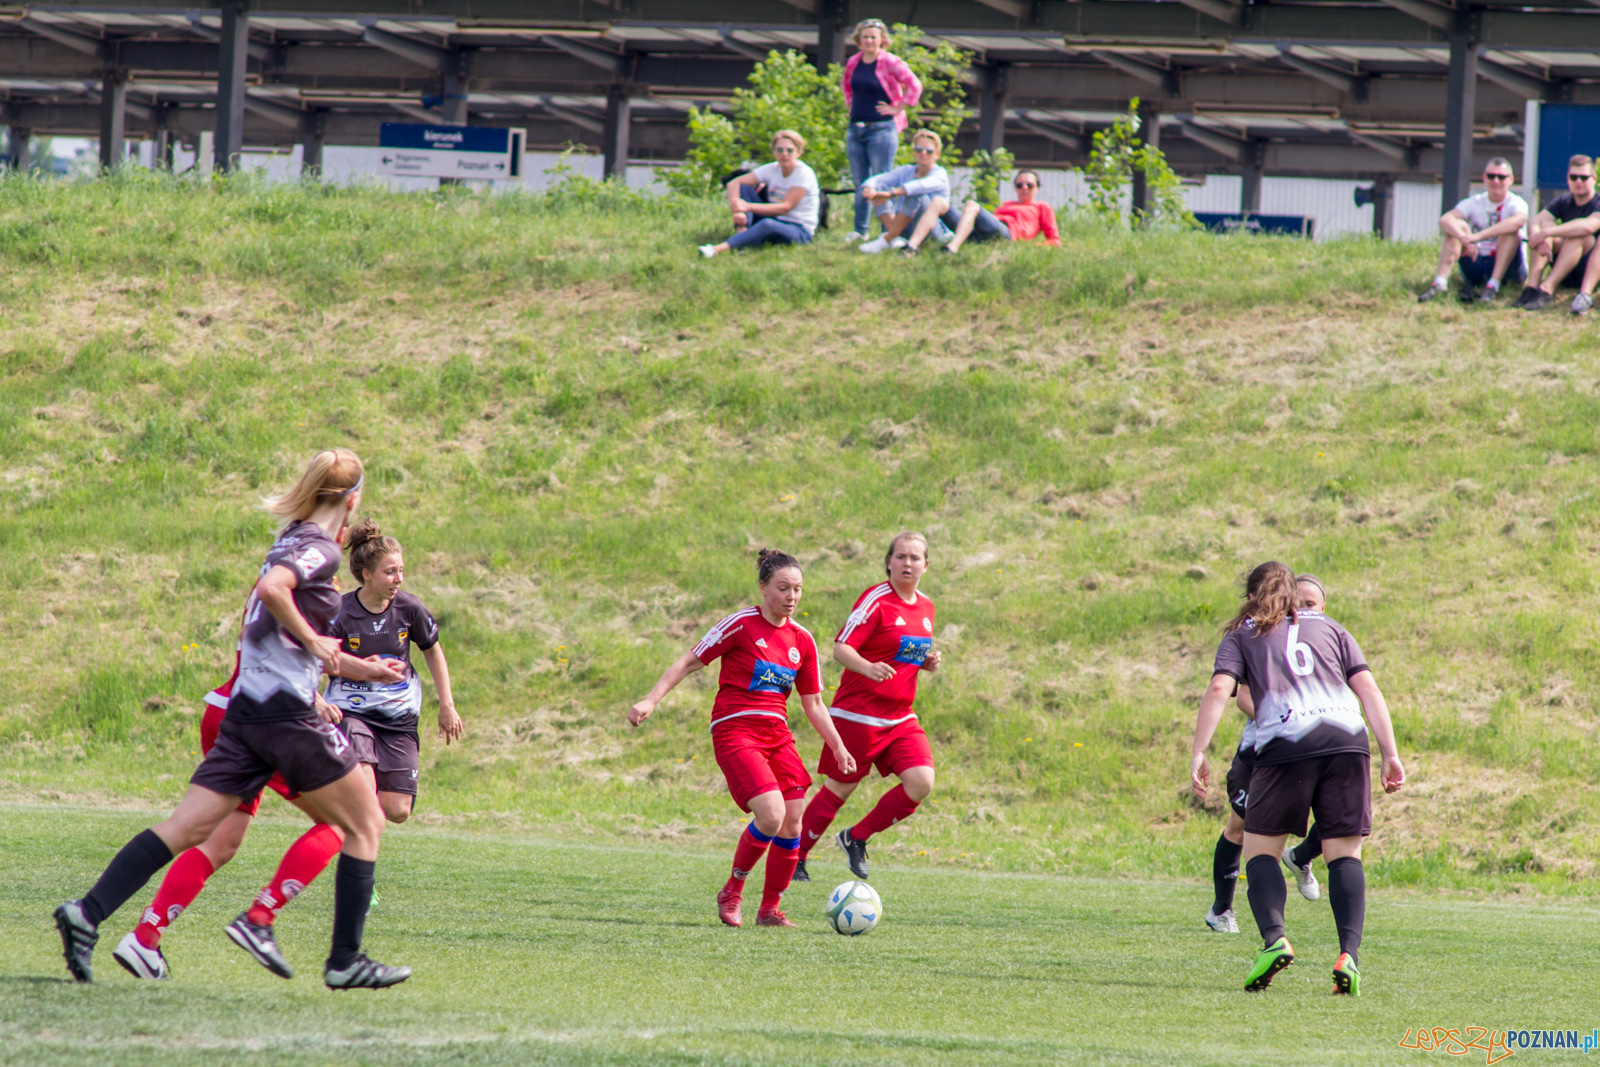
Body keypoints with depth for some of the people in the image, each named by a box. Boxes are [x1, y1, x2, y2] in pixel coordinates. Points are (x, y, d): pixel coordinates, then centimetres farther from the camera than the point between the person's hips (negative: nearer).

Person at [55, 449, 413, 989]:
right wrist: (314, 641, -18)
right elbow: (270, 589, -29)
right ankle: (345, 960, 4)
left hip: (244, 713, 8)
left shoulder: (293, 541, 19)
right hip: (288, 713, -8)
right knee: (366, 824, 6)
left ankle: (88, 913, -13)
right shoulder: (319, 548, -8)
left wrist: (356, 668, 34)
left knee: (186, 827, 1)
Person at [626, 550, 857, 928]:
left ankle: (769, 909, 12)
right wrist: (651, 701, -10)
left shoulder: (802, 640, 10)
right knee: (771, 814, -22)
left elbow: (813, 704, 17)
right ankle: (732, 891, 1)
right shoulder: (742, 625, -6)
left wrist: (838, 747, 9)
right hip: (734, 730, -6)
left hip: (776, 734, 6)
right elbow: (690, 661, -2)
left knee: (792, 822, -4)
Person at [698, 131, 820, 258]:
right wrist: (737, 211, -26)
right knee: (743, 188, -8)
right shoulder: (772, 169, 2)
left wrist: (749, 206, -30)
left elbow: (785, 207, -22)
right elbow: (733, 184, -5)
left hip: (800, 232, -6)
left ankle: (718, 249, -55)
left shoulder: (804, 174, -14)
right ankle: (741, 232, -30)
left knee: (767, 224, -41)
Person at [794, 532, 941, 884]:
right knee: (839, 789, 1)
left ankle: (856, 839, 7)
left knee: (921, 782, -12)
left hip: (901, 718, 6)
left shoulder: (925, 607, 11)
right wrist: (868, 668, -37)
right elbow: (841, 648, -18)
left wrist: (928, 662, 3)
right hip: (858, 714, -6)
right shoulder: (876, 601, -12)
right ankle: (795, 857, 20)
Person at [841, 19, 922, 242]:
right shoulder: (853, 63, 9)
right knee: (859, 182, 11)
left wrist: (898, 108, -10)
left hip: (882, 129, -6)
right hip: (856, 129, 6)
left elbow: (914, 85, -11)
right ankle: (860, 230, 19)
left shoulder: (891, 63, -9)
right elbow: (846, 85, 29)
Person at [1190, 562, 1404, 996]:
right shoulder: (1328, 628, 26)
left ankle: (1274, 938, -17)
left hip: (1286, 744, -2)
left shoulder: (1243, 634, 19)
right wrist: (1391, 755, 13)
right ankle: (1348, 953, -13)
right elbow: (1368, 689, 15)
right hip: (1347, 739, 2)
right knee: (1344, 854, 6)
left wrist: (1198, 754, -2)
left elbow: (1219, 689, 2)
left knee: (1260, 850, 8)